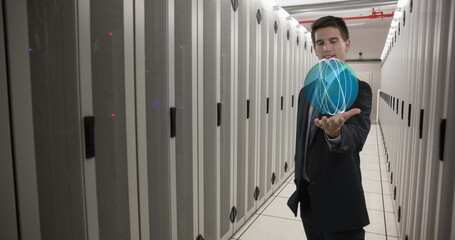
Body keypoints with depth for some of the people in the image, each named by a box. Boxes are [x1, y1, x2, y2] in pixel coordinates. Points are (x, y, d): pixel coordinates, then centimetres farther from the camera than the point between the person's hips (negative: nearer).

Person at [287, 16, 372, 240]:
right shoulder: (306, 92, 8)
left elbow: (356, 138, -27)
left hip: (340, 203, -5)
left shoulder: (358, 89, -10)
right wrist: (299, 186, 14)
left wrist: (336, 133, -49)